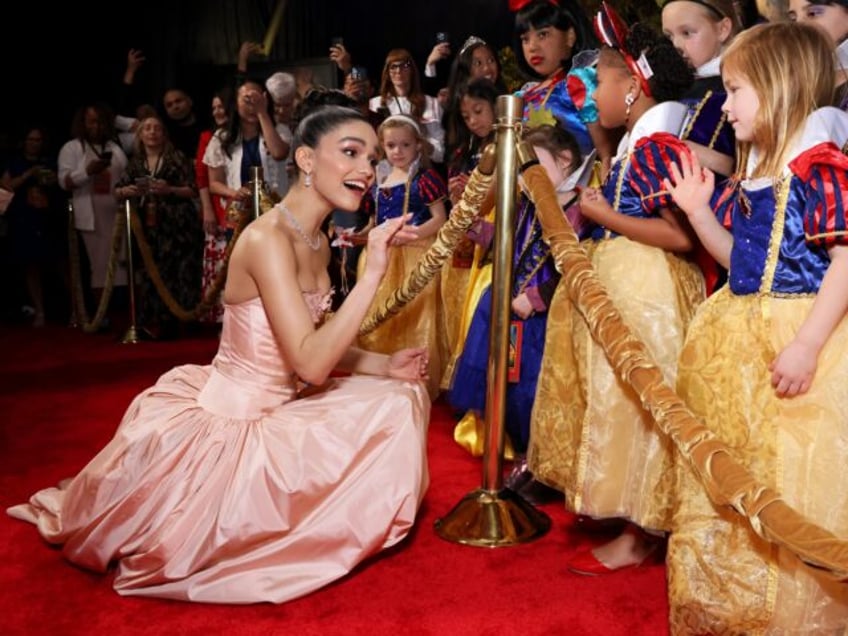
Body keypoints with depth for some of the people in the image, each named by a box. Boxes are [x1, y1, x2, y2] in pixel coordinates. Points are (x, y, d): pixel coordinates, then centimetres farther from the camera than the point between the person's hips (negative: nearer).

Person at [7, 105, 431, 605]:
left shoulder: (318, 242, 5)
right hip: (231, 425, -9)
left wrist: (383, 365, -3)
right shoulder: (267, 238, -24)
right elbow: (311, 364, -30)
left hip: (273, 410, 9)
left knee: (399, 398, 10)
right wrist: (373, 272, -32)